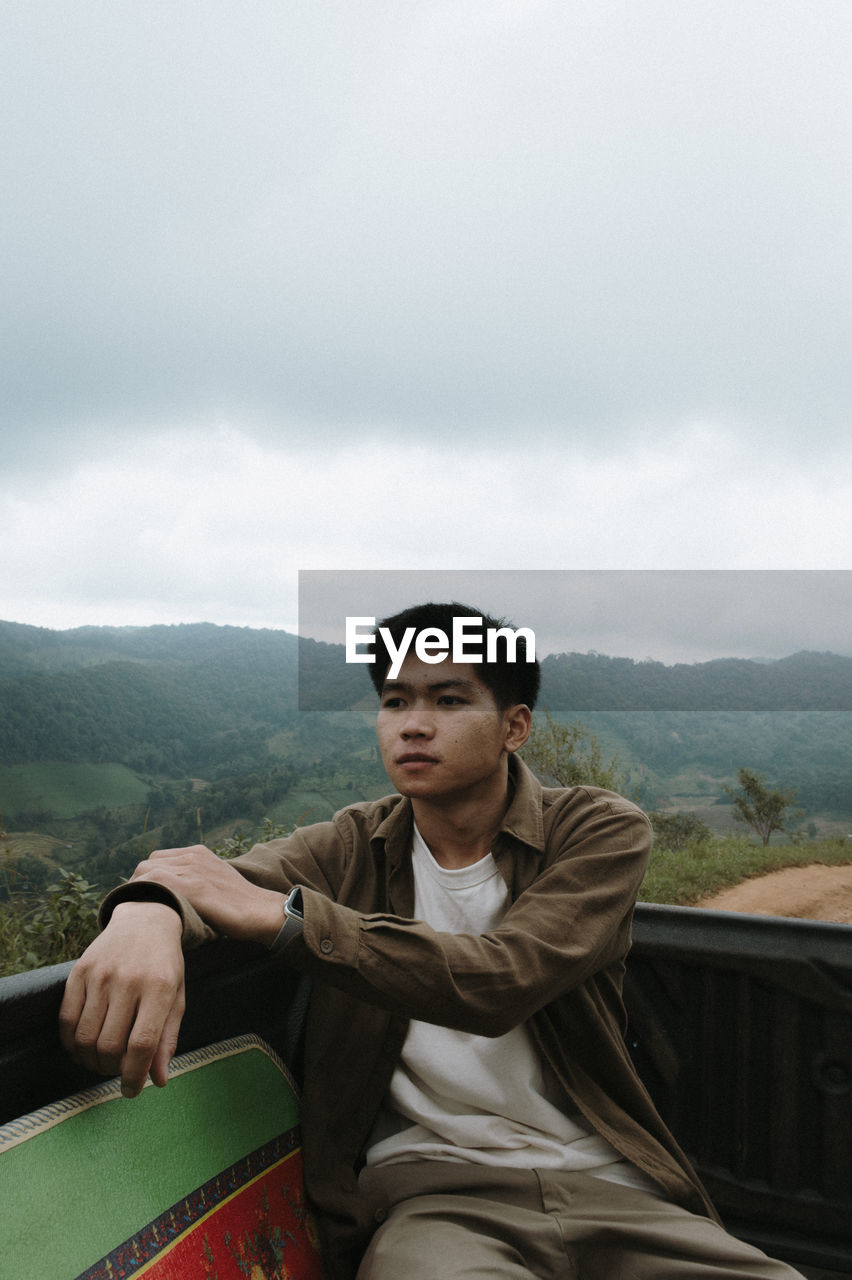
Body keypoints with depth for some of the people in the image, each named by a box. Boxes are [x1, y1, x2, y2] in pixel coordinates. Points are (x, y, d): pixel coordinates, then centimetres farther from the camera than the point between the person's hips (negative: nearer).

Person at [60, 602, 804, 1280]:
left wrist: (275, 911, -25)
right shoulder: (355, 846, 5)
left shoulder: (601, 832, -4)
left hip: (605, 1184, 1)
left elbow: (502, 981, -20)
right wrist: (149, 910, -37)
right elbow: (212, 881, -11)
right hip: (428, 1186, 0)